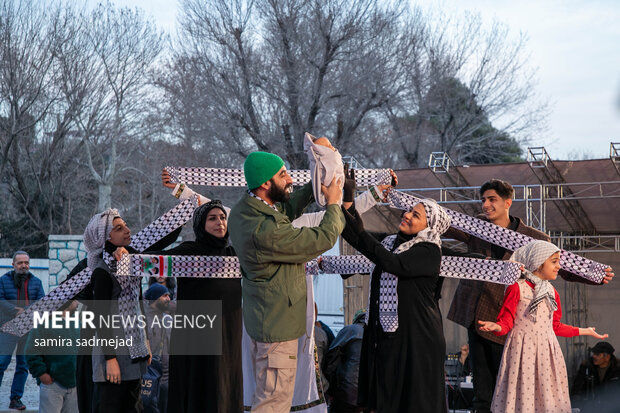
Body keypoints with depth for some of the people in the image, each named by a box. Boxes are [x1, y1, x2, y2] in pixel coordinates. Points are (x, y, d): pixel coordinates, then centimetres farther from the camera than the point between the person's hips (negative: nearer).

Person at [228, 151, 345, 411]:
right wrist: (333, 203, -7)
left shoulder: (243, 209, -2)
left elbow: (286, 209, 17)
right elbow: (324, 239, -23)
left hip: (262, 318, 10)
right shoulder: (265, 231, -32)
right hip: (277, 323, -10)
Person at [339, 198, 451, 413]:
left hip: (416, 336, -7)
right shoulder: (391, 242, 12)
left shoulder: (429, 251, -11)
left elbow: (395, 264, -27)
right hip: (385, 332, 8)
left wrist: (362, 235, -30)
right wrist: (339, 210, -4)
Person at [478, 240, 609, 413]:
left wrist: (584, 331, 28)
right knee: (523, 396, -8)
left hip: (546, 352, 6)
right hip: (523, 350, -6)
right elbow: (506, 321, -6)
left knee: (549, 397, 1)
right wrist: (496, 327, -28)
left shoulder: (551, 291, 14)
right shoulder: (517, 288, -5)